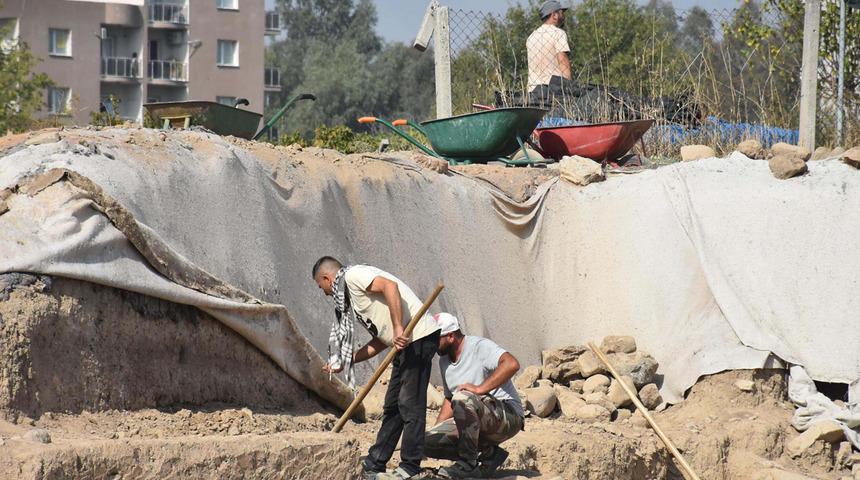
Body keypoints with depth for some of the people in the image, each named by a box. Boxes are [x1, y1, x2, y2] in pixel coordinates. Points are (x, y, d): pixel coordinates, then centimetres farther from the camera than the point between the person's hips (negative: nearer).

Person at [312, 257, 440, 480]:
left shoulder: (353, 276, -3)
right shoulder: (349, 295, 25)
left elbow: (390, 286, -21)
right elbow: (380, 341, 23)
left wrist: (399, 329, -24)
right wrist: (345, 362, 24)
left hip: (418, 336, -11)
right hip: (406, 343, 11)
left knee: (410, 405, -8)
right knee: (392, 407, 14)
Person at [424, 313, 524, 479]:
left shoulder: (479, 346, -12)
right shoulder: (444, 360, 14)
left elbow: (511, 364, -30)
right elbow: (449, 400, 23)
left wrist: (480, 388, -32)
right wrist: (435, 431, 10)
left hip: (508, 416, -9)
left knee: (463, 398, -36)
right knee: (428, 441, -8)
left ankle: (467, 464, -22)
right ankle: (488, 454, 0)